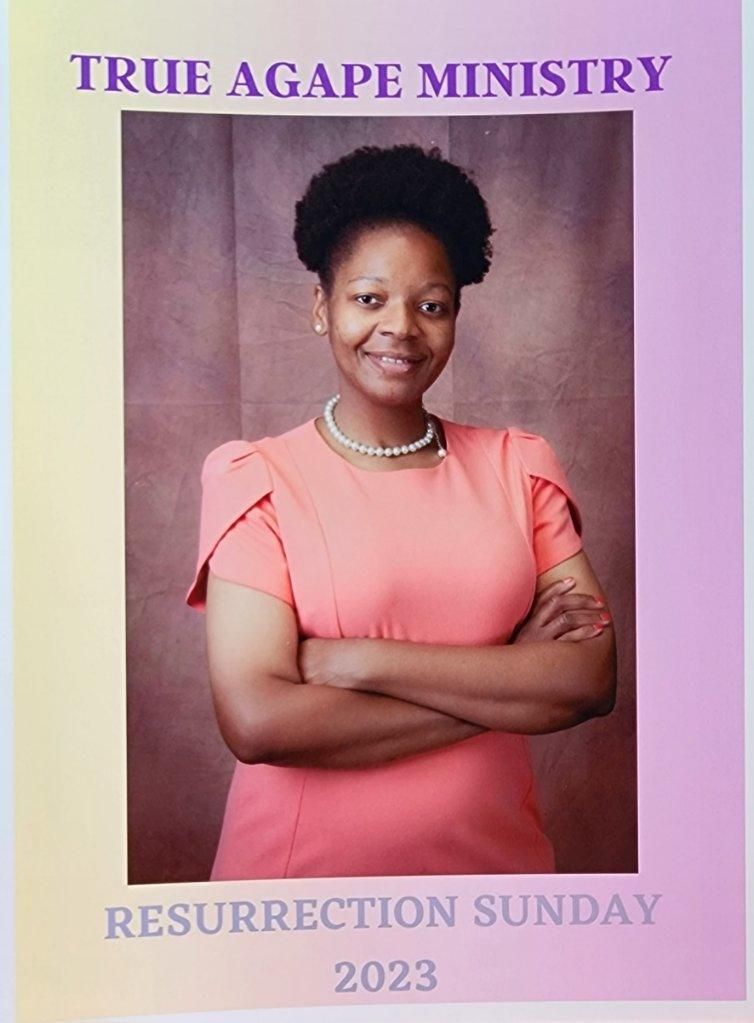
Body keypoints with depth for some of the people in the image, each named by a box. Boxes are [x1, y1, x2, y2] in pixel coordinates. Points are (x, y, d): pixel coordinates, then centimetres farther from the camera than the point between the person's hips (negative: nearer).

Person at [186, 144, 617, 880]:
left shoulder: (519, 467, 0)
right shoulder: (254, 478, -9)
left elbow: (592, 676, -11)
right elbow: (256, 721, -19)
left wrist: (362, 660, -18)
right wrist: (509, 684, -17)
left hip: (496, 853, 3)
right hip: (301, 861, -2)